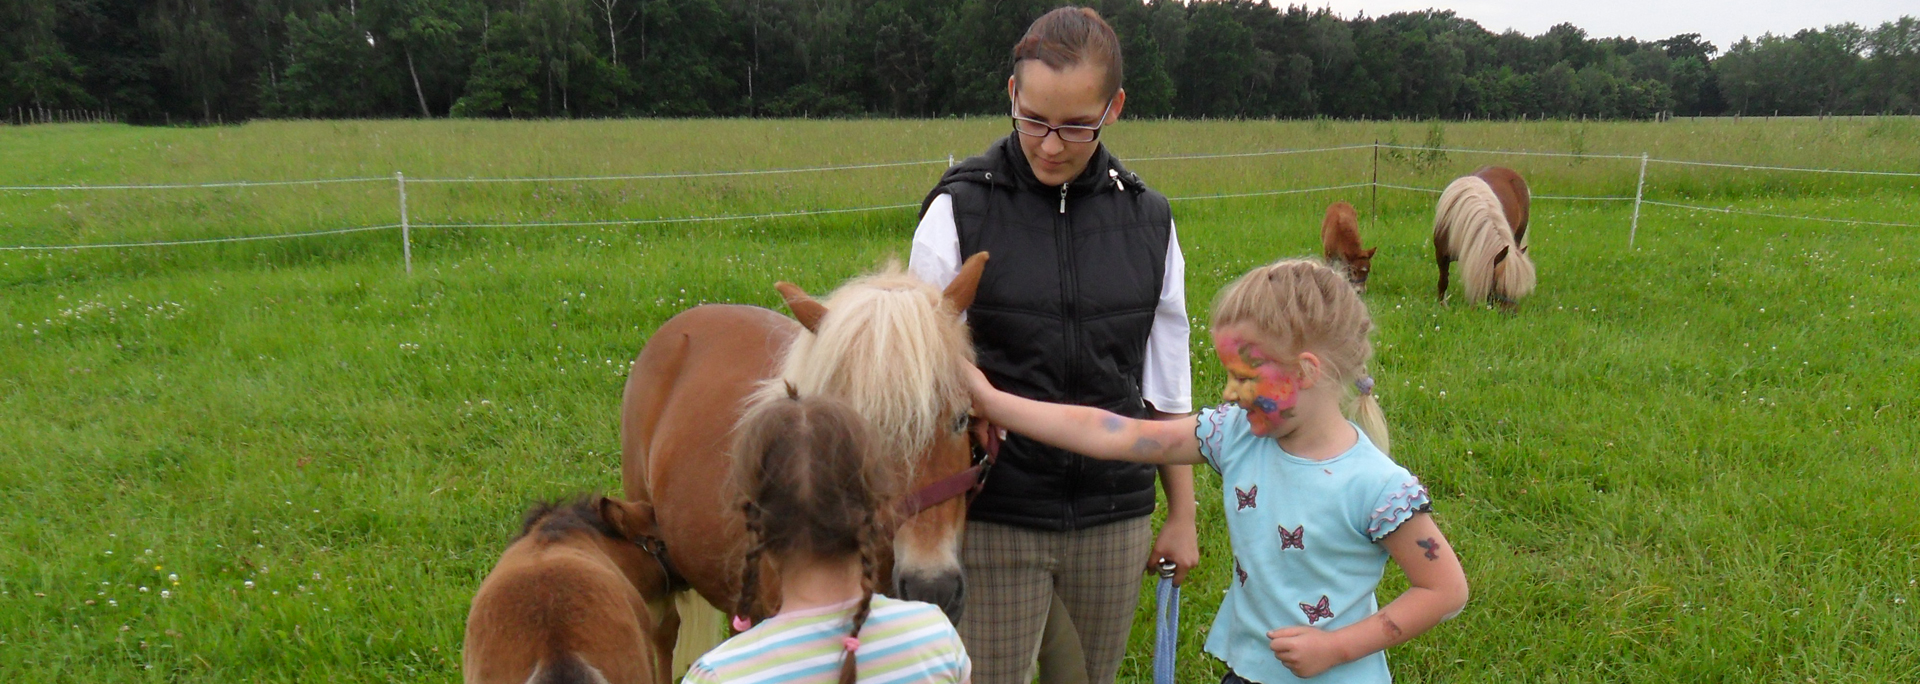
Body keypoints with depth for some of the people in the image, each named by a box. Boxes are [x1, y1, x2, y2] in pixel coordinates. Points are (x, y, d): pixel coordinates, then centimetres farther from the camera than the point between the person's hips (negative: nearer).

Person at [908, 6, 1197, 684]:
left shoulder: (1148, 220, 2)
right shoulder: (960, 211, -7)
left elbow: (1167, 390, 9)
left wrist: (1182, 514, 13)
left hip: (1114, 519, 3)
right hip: (992, 519, -3)